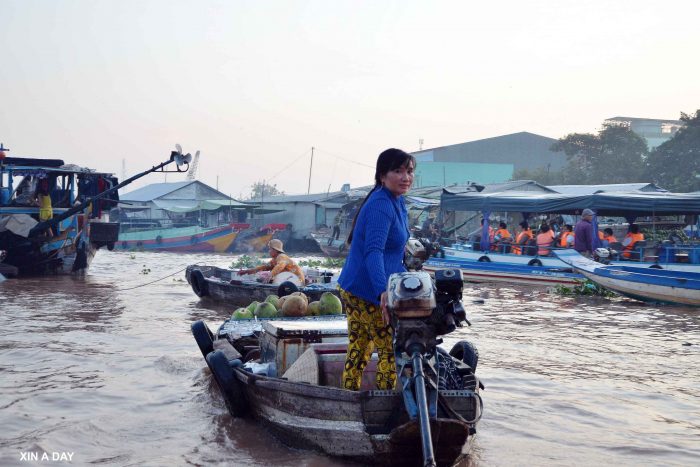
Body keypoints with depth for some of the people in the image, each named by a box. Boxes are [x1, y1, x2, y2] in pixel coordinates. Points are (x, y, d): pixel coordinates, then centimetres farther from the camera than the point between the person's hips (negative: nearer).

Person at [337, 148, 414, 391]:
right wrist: (383, 291, -42)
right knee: (390, 350, -2)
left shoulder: (398, 203, 13)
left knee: (358, 350, 16)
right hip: (368, 292, -10)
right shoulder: (381, 206, -19)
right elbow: (373, 250, -32)